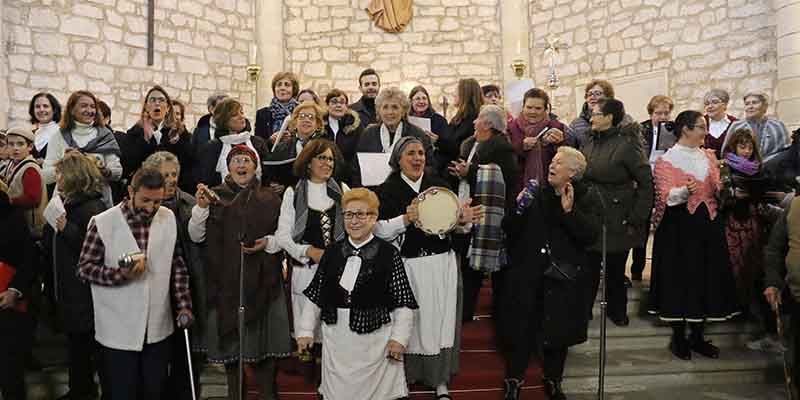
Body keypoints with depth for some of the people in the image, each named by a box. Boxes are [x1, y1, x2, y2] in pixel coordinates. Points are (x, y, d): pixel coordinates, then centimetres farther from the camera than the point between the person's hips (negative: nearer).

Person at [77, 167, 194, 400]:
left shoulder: (169, 219, 2)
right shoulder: (102, 223, -11)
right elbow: (84, 268, -6)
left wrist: (183, 306, 0)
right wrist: (119, 274, -23)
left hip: (158, 329, 3)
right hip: (119, 331, -3)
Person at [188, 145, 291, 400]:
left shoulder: (269, 198, 7)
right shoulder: (215, 196, 6)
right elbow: (196, 236, 2)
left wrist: (269, 243, -9)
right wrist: (201, 207, -12)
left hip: (262, 280, 0)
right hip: (226, 280, 0)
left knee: (264, 340, 2)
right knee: (230, 338, 6)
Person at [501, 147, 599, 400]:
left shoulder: (586, 197, -1)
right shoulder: (535, 191, 3)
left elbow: (591, 236, -14)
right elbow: (508, 229, 1)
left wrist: (569, 211, -24)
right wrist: (519, 207, -16)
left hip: (563, 277, 0)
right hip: (527, 274, 1)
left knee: (558, 332, 12)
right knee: (521, 330, 6)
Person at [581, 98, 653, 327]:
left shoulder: (627, 144, -12)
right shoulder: (589, 142, 6)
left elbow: (646, 183, -12)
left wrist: (635, 220, -13)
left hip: (616, 220, -4)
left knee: (615, 269, 10)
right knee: (588, 267, 8)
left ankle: (617, 311, 30)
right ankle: (583, 310, 23)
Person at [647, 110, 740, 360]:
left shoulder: (708, 157, 12)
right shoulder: (666, 160, -5)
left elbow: (716, 190, 16)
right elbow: (665, 196, -15)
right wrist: (684, 191, -33)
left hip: (708, 226, 6)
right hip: (678, 227, -5)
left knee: (706, 278, 7)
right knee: (679, 278, -1)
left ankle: (697, 336, 20)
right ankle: (678, 337, 13)